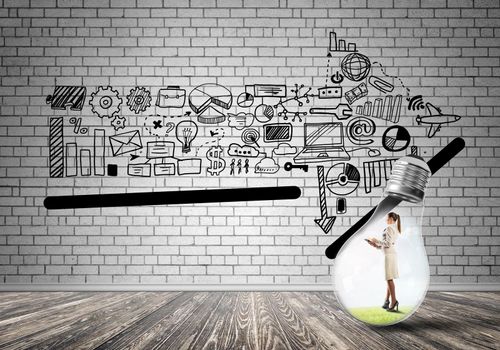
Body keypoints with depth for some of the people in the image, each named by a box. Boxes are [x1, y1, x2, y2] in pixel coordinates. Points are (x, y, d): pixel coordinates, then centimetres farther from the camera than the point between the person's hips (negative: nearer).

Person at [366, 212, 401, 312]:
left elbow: (388, 243, -18)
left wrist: (377, 241, -7)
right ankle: (387, 301, 13)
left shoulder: (389, 228, -10)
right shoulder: (395, 229, 19)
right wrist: (376, 245, 16)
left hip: (389, 255, -9)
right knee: (389, 279, 10)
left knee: (389, 278, -10)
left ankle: (394, 301, -13)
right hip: (392, 254, 9)